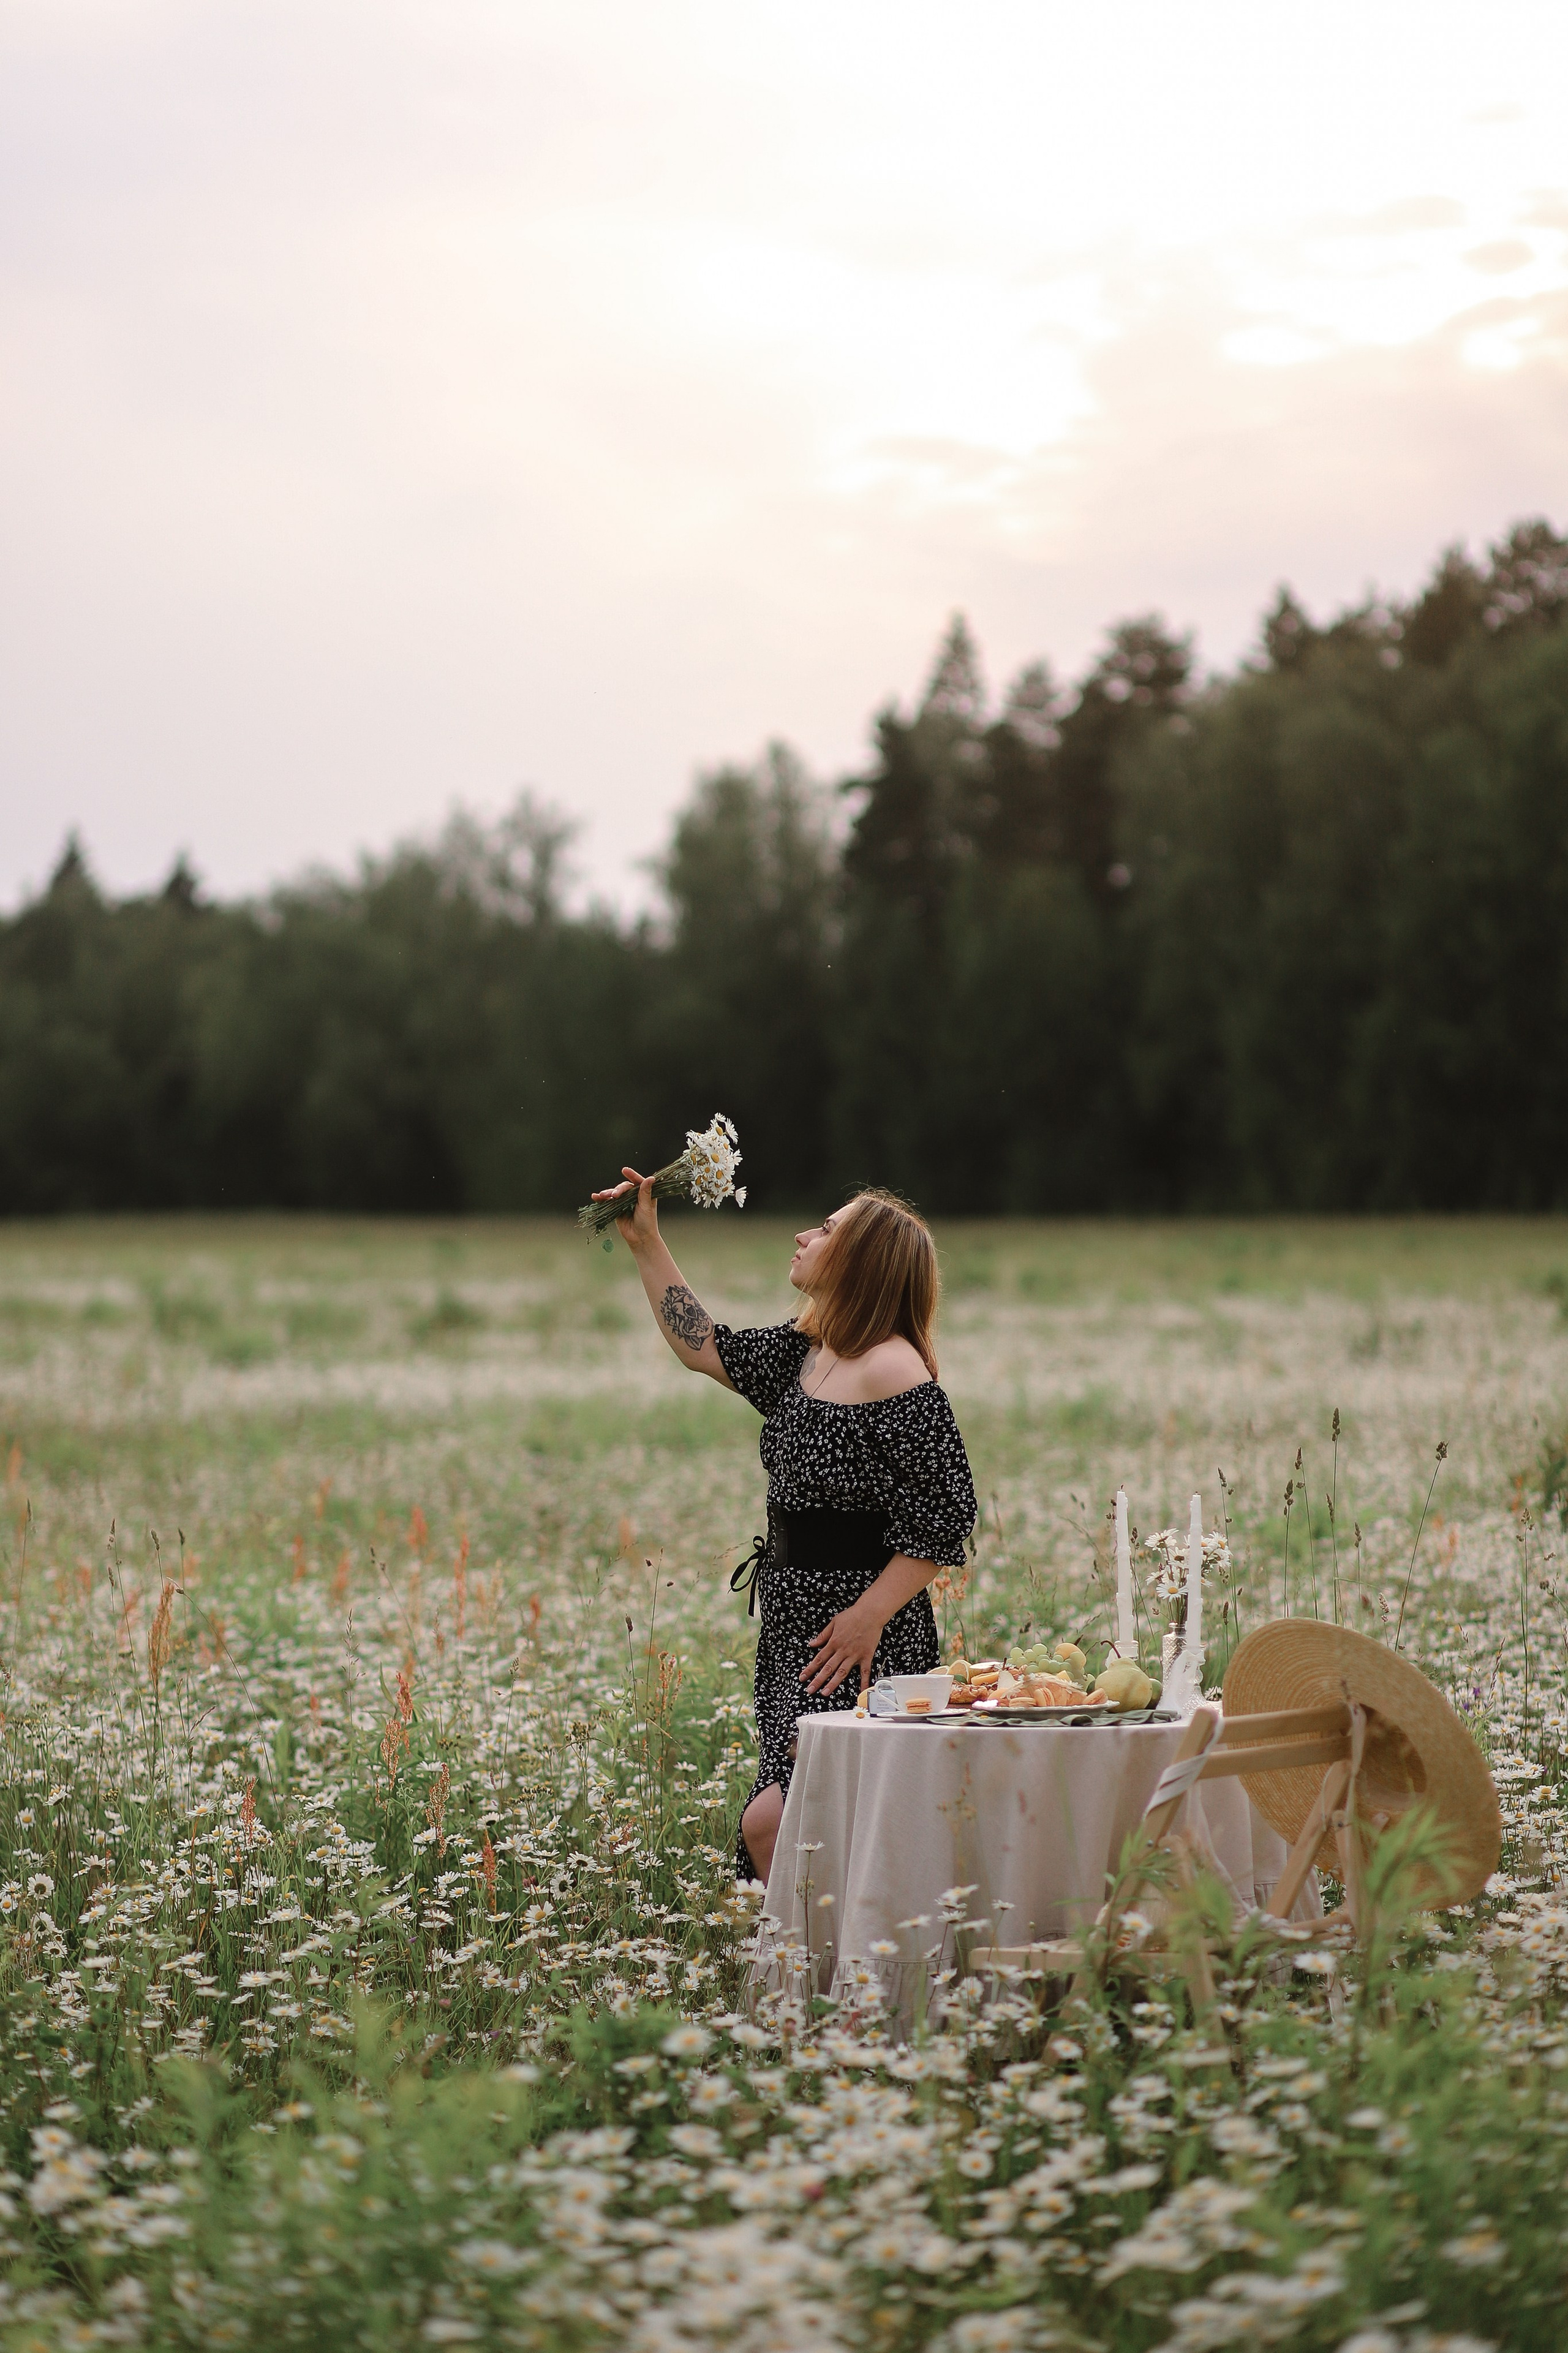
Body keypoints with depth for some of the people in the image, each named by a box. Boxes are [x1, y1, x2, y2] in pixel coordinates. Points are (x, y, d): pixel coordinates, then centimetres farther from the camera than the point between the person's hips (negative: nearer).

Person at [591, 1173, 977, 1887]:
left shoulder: (893, 1372, -15)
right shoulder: (802, 1354, 12)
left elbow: (947, 1513, -17)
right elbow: (703, 1348, 25)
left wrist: (869, 1616, -20)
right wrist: (647, 1245, 21)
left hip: (858, 1642, -9)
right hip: (794, 1631, 9)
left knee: (773, 1822, -17)